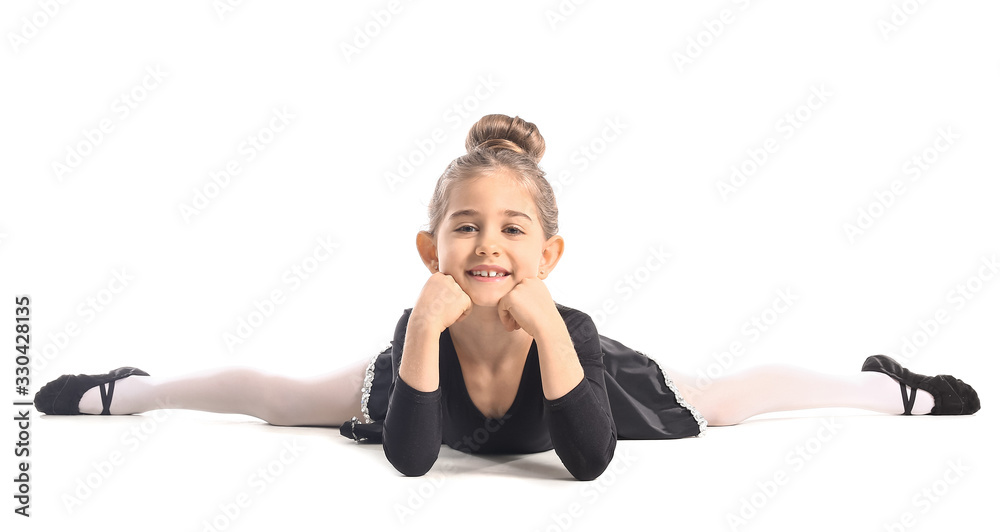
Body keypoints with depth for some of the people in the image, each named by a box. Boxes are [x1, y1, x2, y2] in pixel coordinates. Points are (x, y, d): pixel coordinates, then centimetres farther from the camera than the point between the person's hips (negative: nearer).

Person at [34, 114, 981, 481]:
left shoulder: (570, 332, -41)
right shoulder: (419, 333, -38)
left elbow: (590, 462, -47)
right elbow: (407, 460, -42)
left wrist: (544, 326, -58)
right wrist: (426, 329, -55)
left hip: (579, 379, 0)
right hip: (431, 370, 1)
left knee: (727, 397, 11)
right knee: (280, 395, 15)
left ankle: (888, 385, 40)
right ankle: (126, 388, 42)